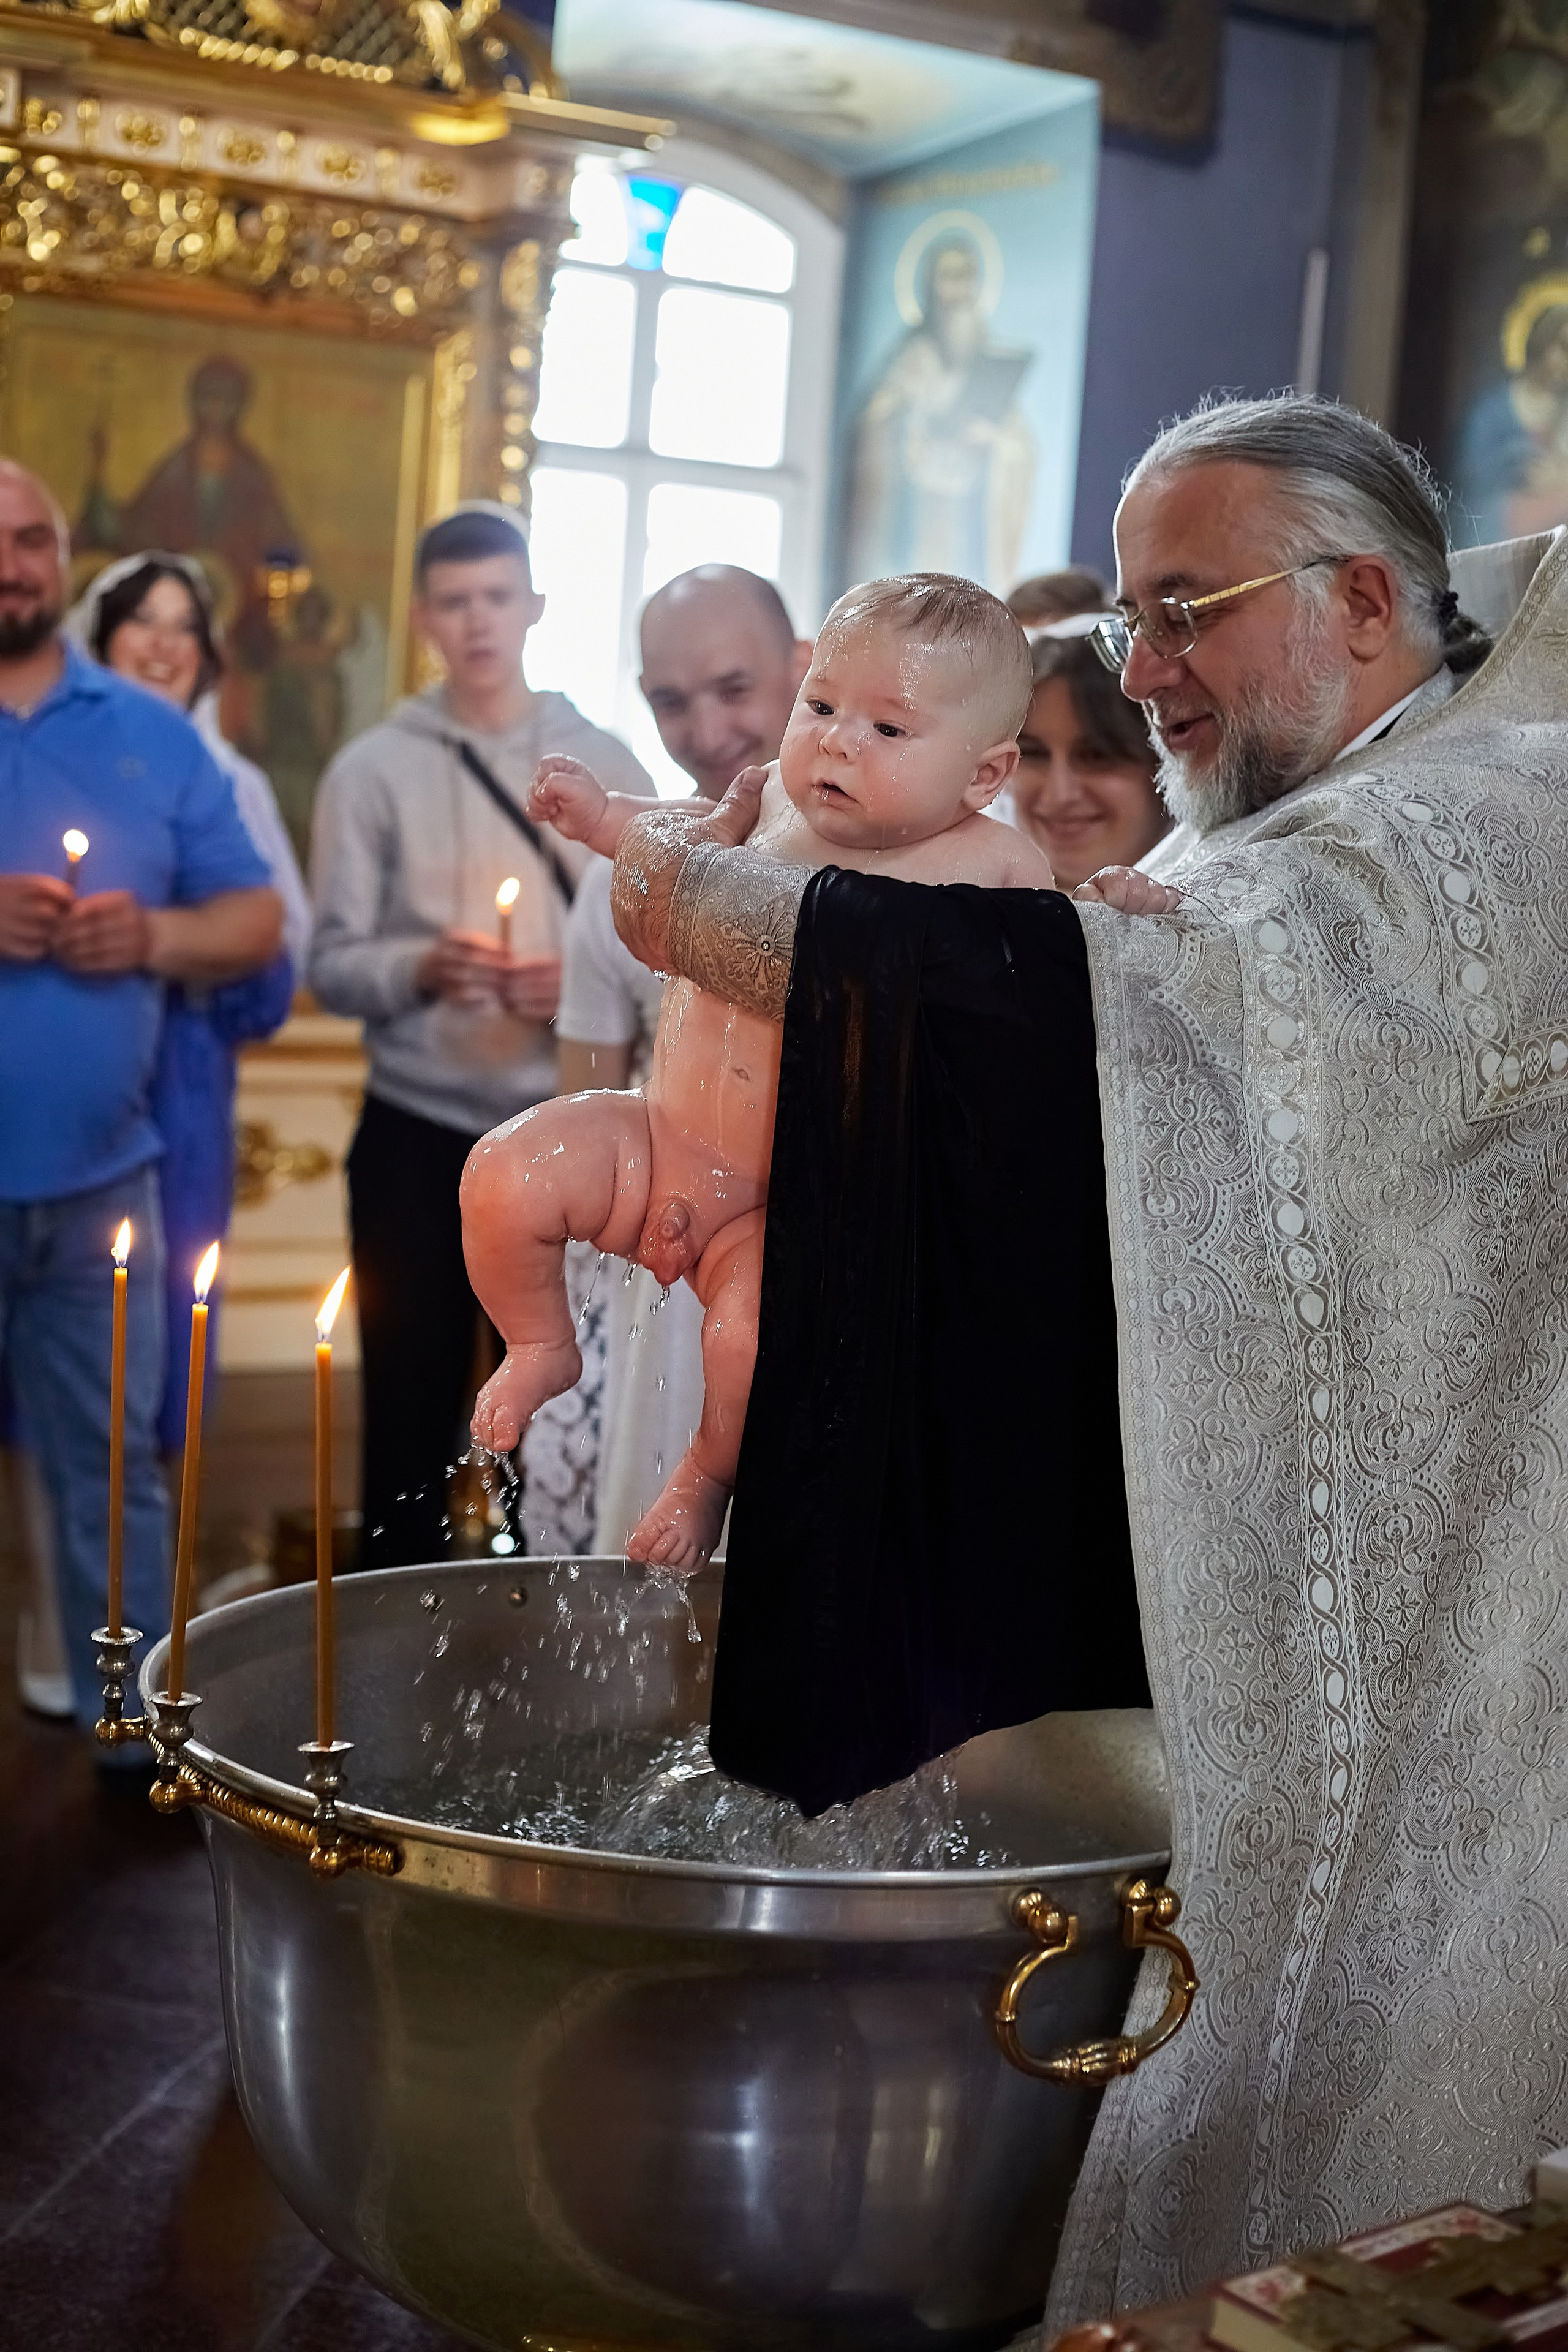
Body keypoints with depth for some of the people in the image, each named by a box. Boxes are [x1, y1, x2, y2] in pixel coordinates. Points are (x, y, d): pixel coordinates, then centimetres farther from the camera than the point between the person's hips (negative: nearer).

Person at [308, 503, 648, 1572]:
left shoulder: (607, 763, 6)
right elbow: (333, 961, -2)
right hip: (420, 1137, -1)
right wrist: (421, 968, -21)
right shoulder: (374, 769, 1)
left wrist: (585, 982, -15)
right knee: (413, 1412, 6)